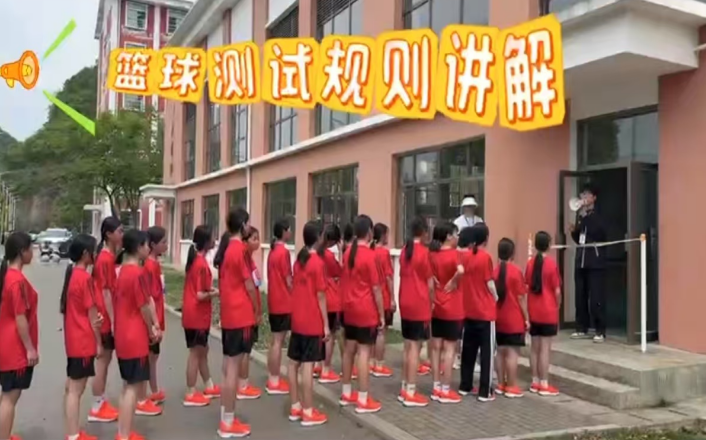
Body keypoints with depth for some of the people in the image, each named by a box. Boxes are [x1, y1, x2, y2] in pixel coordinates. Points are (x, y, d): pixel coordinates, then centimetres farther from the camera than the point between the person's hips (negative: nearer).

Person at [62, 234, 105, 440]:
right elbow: (92, 313, -15)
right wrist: (98, 342, -8)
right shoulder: (85, 277, -18)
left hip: (73, 339, 9)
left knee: (71, 387, 15)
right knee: (76, 390, -2)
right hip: (83, 341, -9)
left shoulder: (71, 274, 8)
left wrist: (95, 319, 2)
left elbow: (66, 308, 13)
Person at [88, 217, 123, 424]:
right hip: (106, 317, -9)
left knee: (105, 359, 15)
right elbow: (105, 292, -20)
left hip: (109, 316, 9)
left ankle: (102, 403, 24)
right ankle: (97, 408, 10)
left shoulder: (109, 257, 10)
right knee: (103, 360, 0)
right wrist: (112, 321, -19)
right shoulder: (106, 259, -18)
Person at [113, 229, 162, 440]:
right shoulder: (138, 273, -18)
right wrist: (151, 330, -1)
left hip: (123, 336, 9)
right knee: (134, 386, -1)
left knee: (128, 385, 16)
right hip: (135, 338, -9)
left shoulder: (122, 271, 10)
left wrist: (153, 325, 8)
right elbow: (144, 307, -16)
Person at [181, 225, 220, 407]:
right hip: (197, 316, -9)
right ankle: (191, 395, 12)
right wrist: (215, 293, -7)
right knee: (195, 353, 1)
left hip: (196, 315, 9)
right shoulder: (202, 264, -21)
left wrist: (210, 288, 4)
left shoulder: (195, 259, 7)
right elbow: (200, 295, -23)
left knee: (202, 350, 18)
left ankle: (209, 387, 31)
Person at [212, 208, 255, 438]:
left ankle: (225, 419, 22)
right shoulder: (240, 248, -15)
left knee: (228, 366, 14)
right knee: (233, 369, -2)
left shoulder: (226, 247, 10)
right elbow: (249, 285, -13)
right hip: (241, 315, -9)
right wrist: (256, 310, 1)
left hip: (228, 314, 9)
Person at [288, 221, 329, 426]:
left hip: (297, 320, 8)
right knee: (308, 365, -3)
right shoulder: (318, 262, -13)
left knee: (294, 363, 11)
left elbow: (297, 289, 11)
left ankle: (295, 407, 22)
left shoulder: (299, 260, 8)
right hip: (313, 322, -8)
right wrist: (326, 324, -10)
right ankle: (308, 412, 4)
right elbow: (320, 295, -14)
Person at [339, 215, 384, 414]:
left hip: (349, 308, 7)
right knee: (364, 353, -2)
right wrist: (382, 315, -7)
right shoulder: (370, 255, -15)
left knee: (349, 349, 14)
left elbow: (347, 279, 11)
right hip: (367, 311, -7)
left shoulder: (348, 252, 5)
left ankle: (347, 393, 25)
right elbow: (376, 288, -14)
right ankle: (363, 400, 4)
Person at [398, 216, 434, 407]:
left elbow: (404, 276, 10)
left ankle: (404, 388, 19)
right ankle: (411, 393, 1)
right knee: (415, 347, -3)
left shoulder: (405, 250, 9)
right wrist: (431, 303, 3)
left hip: (405, 303, 7)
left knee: (407, 346, 13)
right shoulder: (424, 252, -12)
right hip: (419, 305, -7)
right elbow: (430, 284, -10)